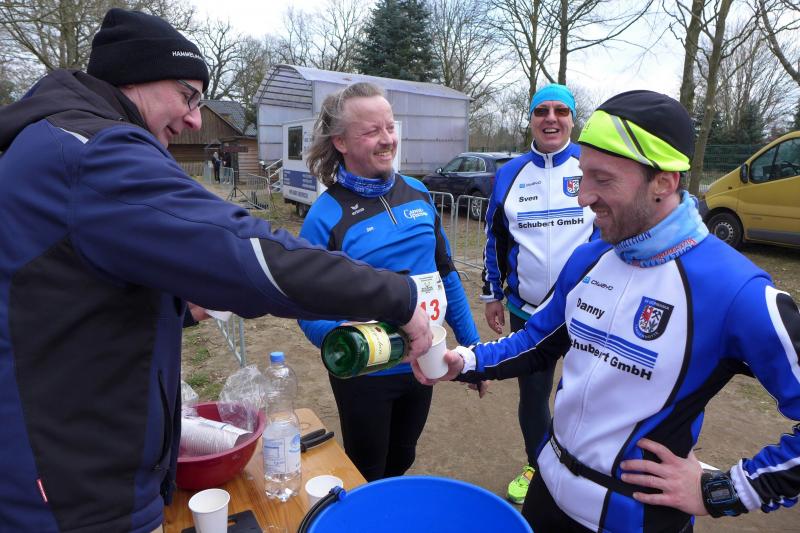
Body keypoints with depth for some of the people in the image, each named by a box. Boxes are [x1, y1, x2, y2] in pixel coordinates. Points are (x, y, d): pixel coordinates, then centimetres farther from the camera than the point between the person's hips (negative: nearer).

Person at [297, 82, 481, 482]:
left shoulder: (417, 193, -1)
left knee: (401, 466, 28)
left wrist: (472, 345, 7)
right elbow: (311, 311, -17)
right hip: (365, 376, -4)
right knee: (366, 482, 18)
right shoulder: (325, 215, -16)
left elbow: (445, 271, 7)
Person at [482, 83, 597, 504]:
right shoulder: (510, 174, 4)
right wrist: (492, 295, 10)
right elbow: (495, 238, 10)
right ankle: (536, 467, 40)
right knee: (532, 394, 16)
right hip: (527, 310, 3)